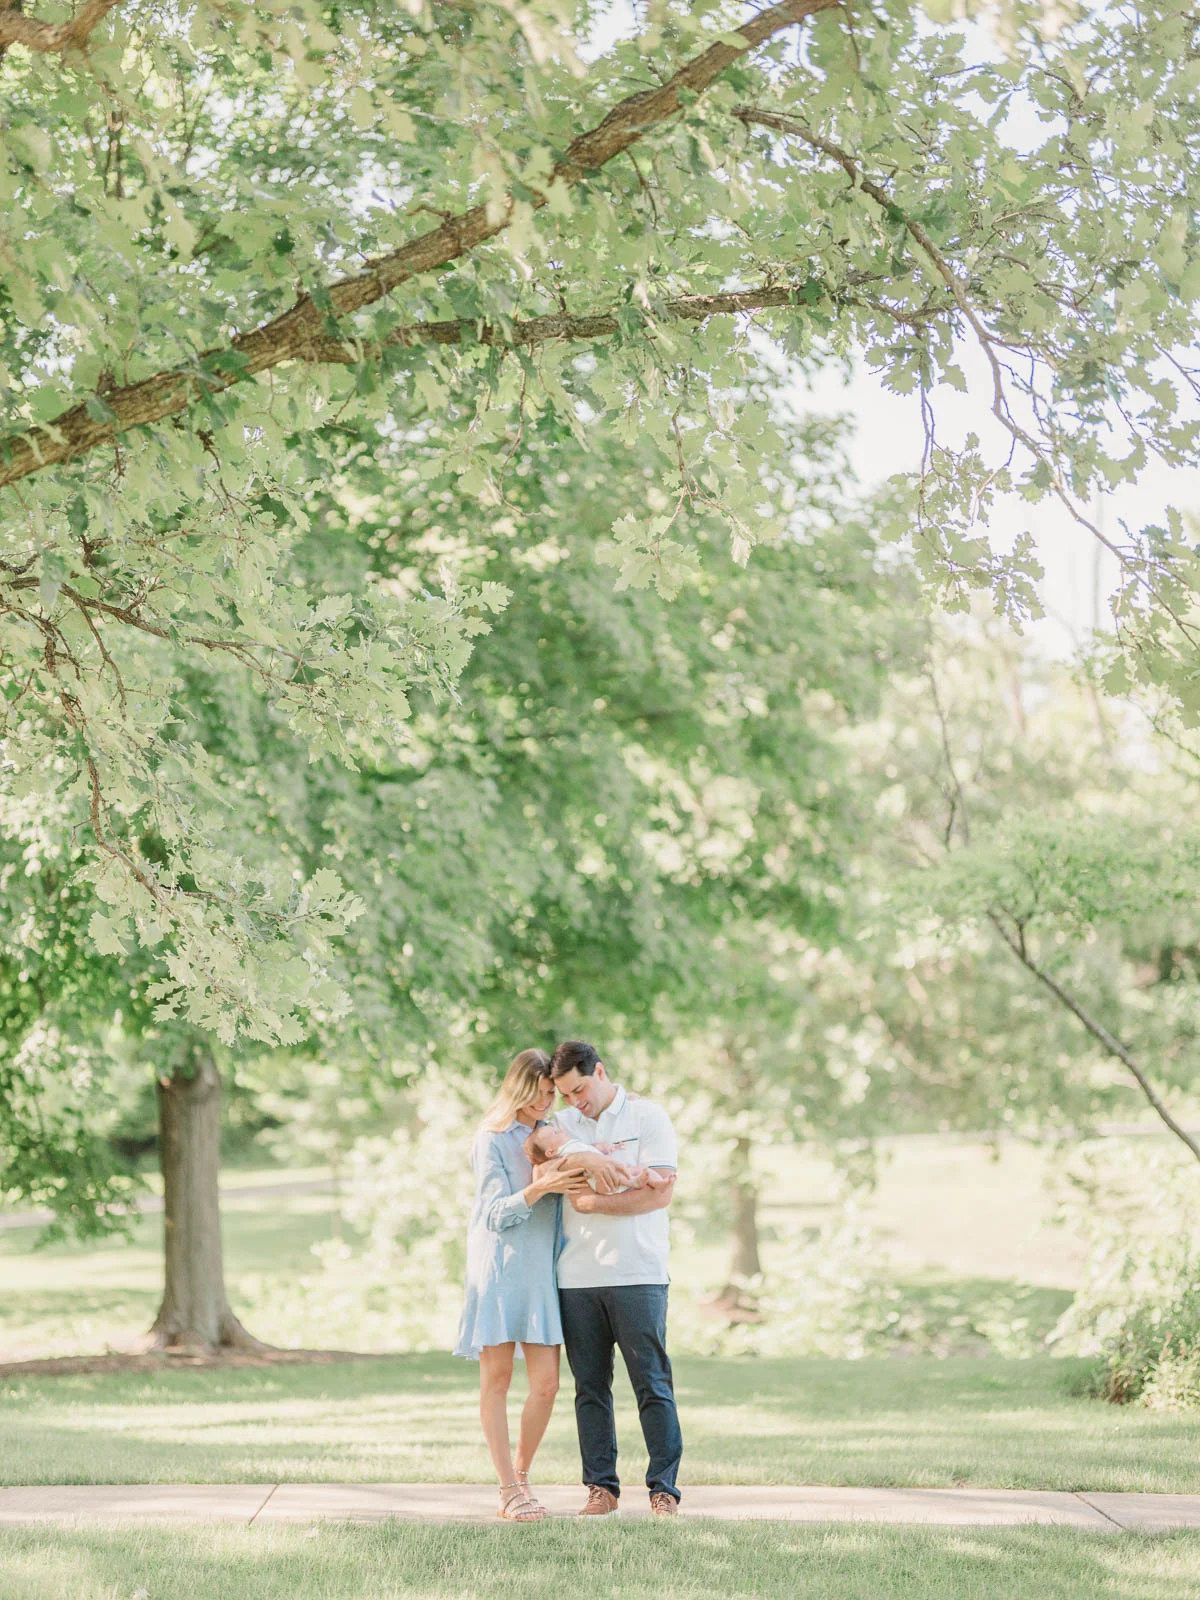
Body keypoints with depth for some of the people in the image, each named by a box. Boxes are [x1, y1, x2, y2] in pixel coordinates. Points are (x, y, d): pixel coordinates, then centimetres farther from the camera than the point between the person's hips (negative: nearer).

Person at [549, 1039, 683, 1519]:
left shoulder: (648, 1118, 2)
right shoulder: (561, 1125, 14)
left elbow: (661, 1192, -7)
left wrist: (593, 1203, -8)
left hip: (637, 1275, -4)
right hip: (576, 1277, 4)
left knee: (653, 1385, -3)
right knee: (590, 1387, 5)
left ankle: (663, 1489, 0)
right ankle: (601, 1488, 11)